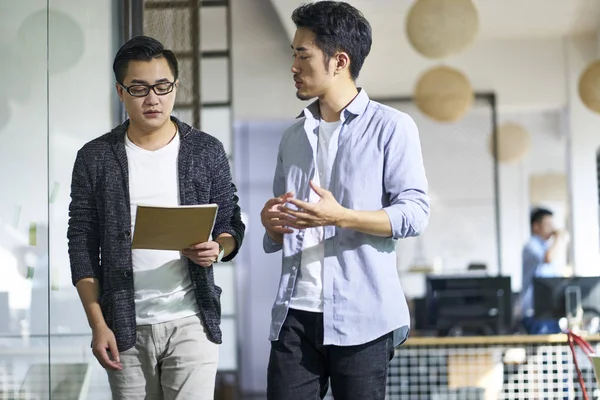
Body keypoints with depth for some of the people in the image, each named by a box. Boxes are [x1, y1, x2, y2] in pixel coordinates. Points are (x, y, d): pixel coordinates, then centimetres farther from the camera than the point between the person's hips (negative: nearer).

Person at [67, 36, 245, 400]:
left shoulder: (207, 151, 3)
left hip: (191, 322, 0)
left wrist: (217, 249, -16)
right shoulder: (95, 158, 1)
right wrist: (98, 324, -5)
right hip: (124, 327, 1)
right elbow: (83, 245, 2)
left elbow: (232, 225, 8)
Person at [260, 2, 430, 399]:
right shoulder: (294, 136, 17)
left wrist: (340, 217, -19)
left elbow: (414, 213, -8)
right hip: (295, 314, 5)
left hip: (360, 316, -5)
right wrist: (273, 225, 0)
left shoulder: (391, 126, -1)